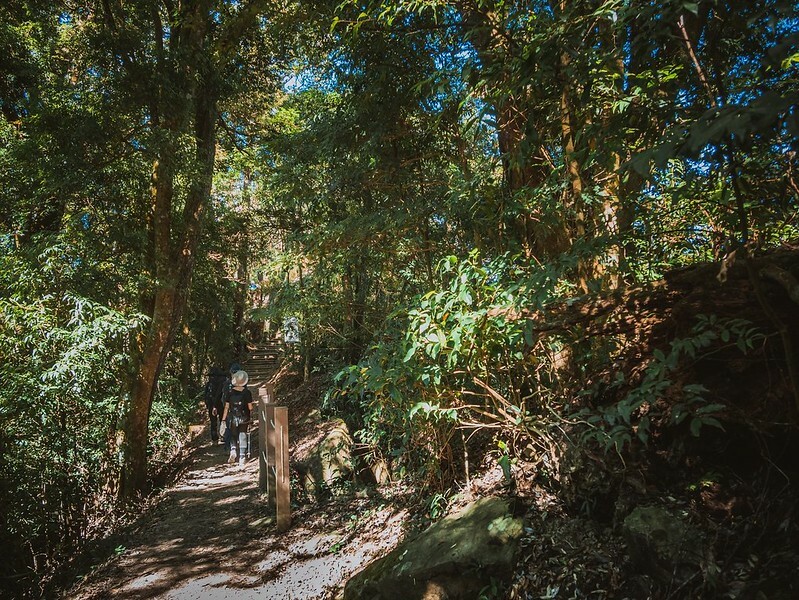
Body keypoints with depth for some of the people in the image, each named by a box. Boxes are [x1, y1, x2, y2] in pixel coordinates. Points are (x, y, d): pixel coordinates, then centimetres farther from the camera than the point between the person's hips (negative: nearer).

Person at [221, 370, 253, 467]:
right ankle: (242, 458, 9)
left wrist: (223, 420, 2)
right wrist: (250, 417, 11)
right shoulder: (247, 392, -9)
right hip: (244, 418, -1)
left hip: (233, 418, 1)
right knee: (243, 436, 9)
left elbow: (227, 407, -3)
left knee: (233, 436, 18)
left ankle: (233, 451, -5)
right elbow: (250, 408, -6)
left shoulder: (230, 392, -5)